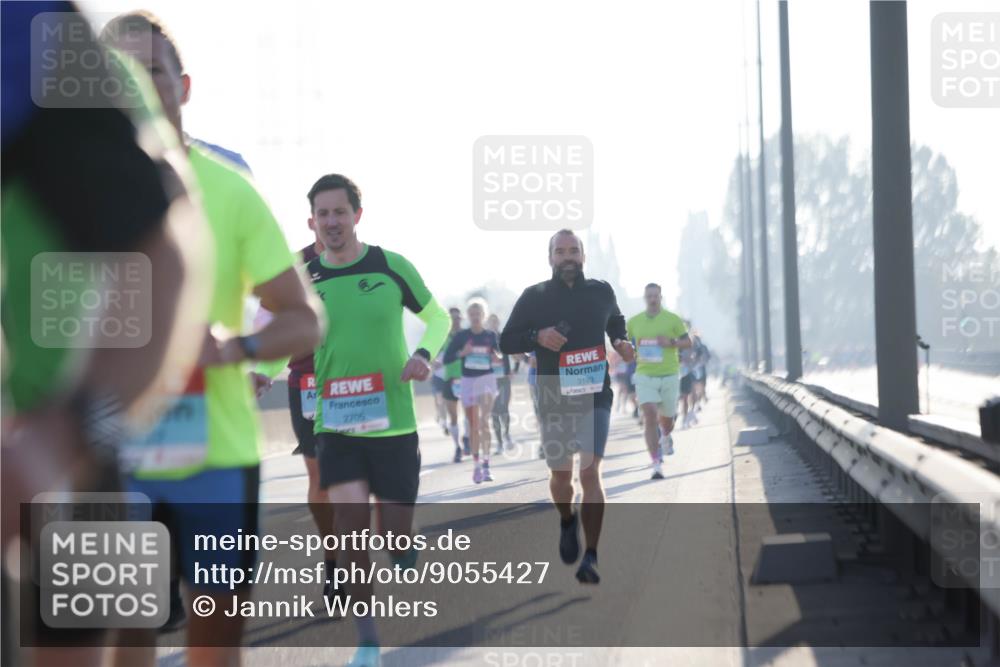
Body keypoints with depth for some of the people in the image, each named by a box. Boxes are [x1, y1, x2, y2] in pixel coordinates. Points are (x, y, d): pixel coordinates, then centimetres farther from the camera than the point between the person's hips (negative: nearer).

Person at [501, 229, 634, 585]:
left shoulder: (601, 292, 4)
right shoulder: (534, 297, -1)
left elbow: (616, 323, 24)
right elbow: (506, 341, 0)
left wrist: (621, 342, 2)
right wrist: (538, 336, -18)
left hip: (595, 397, -1)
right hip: (553, 400, 1)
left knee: (590, 472, -14)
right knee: (561, 474, 11)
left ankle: (590, 557, -13)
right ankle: (567, 522, 45)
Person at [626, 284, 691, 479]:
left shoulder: (673, 319, 1)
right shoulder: (633, 322, 6)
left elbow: (687, 342, 3)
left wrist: (671, 342, -14)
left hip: (669, 375, 0)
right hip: (645, 375, 0)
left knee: (666, 418, 12)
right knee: (650, 416, -16)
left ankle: (666, 437, 51)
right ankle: (656, 463, -17)